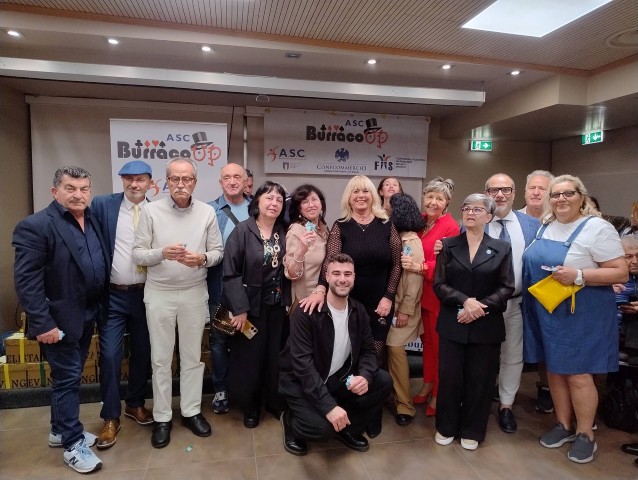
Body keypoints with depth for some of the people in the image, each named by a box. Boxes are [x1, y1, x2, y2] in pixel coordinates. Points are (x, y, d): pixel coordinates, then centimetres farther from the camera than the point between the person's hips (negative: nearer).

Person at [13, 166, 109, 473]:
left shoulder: (92, 220, 6)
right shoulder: (35, 226, -16)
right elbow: (26, 281, -19)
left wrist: (97, 309, 7)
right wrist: (42, 324, -22)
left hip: (86, 316, 7)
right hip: (59, 320, -7)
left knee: (69, 376, 20)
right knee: (67, 378, 5)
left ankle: (60, 431, 38)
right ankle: (72, 444, 21)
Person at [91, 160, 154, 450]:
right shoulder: (102, 205, -3)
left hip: (146, 295, 2)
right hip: (112, 295, -1)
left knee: (142, 353, 13)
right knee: (110, 356, 1)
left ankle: (135, 404, 35)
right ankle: (110, 417, 20)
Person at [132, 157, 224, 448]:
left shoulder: (207, 212, -2)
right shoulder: (151, 211, -5)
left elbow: (218, 252, 1)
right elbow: (137, 254, -5)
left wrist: (202, 258, -20)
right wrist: (162, 253, -23)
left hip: (195, 293, 1)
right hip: (159, 294, -1)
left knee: (192, 356, 13)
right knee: (161, 358, 10)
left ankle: (191, 411, 30)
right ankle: (162, 417, 26)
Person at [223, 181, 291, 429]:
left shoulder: (284, 233, 4)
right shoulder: (242, 230, -10)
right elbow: (231, 273, -13)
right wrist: (240, 309, -15)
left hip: (278, 307, 4)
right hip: (251, 307, -3)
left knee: (276, 356, 13)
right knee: (249, 357, 8)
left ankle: (275, 402, 33)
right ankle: (250, 406, 29)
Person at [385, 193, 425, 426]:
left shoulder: (412, 242, -10)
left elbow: (415, 278, -15)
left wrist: (405, 311, -16)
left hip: (402, 307, -6)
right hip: (388, 303, 6)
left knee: (395, 348, -6)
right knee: (386, 348, 6)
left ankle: (404, 405, 7)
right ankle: (391, 393, 22)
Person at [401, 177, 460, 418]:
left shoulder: (451, 227, -13)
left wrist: (420, 267, -30)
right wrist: (407, 260, -4)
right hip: (420, 291, 6)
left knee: (439, 342, 6)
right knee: (426, 339, 18)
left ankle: (439, 393, 22)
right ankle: (428, 384, 34)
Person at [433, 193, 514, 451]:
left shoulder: (502, 248, 4)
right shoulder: (448, 245, 4)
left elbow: (507, 288, -2)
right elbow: (439, 285, -2)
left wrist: (481, 306, -15)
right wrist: (465, 301, -17)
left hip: (487, 325, 0)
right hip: (452, 323, 0)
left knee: (480, 380, 8)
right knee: (449, 377, 5)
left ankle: (472, 431, 27)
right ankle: (446, 427, 25)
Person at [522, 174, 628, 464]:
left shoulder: (597, 228, -13)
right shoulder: (545, 226, 7)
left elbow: (621, 273, -15)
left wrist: (578, 276, -26)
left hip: (581, 313, -6)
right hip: (548, 313, 6)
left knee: (578, 374, 2)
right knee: (554, 369, 14)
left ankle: (585, 435, 21)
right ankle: (563, 425, 31)